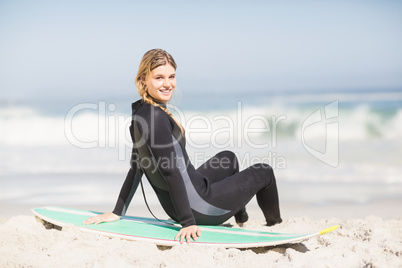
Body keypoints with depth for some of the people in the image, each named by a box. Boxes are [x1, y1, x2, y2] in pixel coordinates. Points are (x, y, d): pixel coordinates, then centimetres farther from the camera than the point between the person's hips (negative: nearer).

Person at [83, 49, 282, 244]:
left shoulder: (141, 113, 2)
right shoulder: (156, 117, -26)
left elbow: (137, 167, 7)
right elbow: (170, 171, -28)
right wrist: (188, 222, -27)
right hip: (198, 209, -9)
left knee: (228, 158, 34)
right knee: (264, 172, 13)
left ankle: (241, 220, 46)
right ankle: (275, 226, 39)